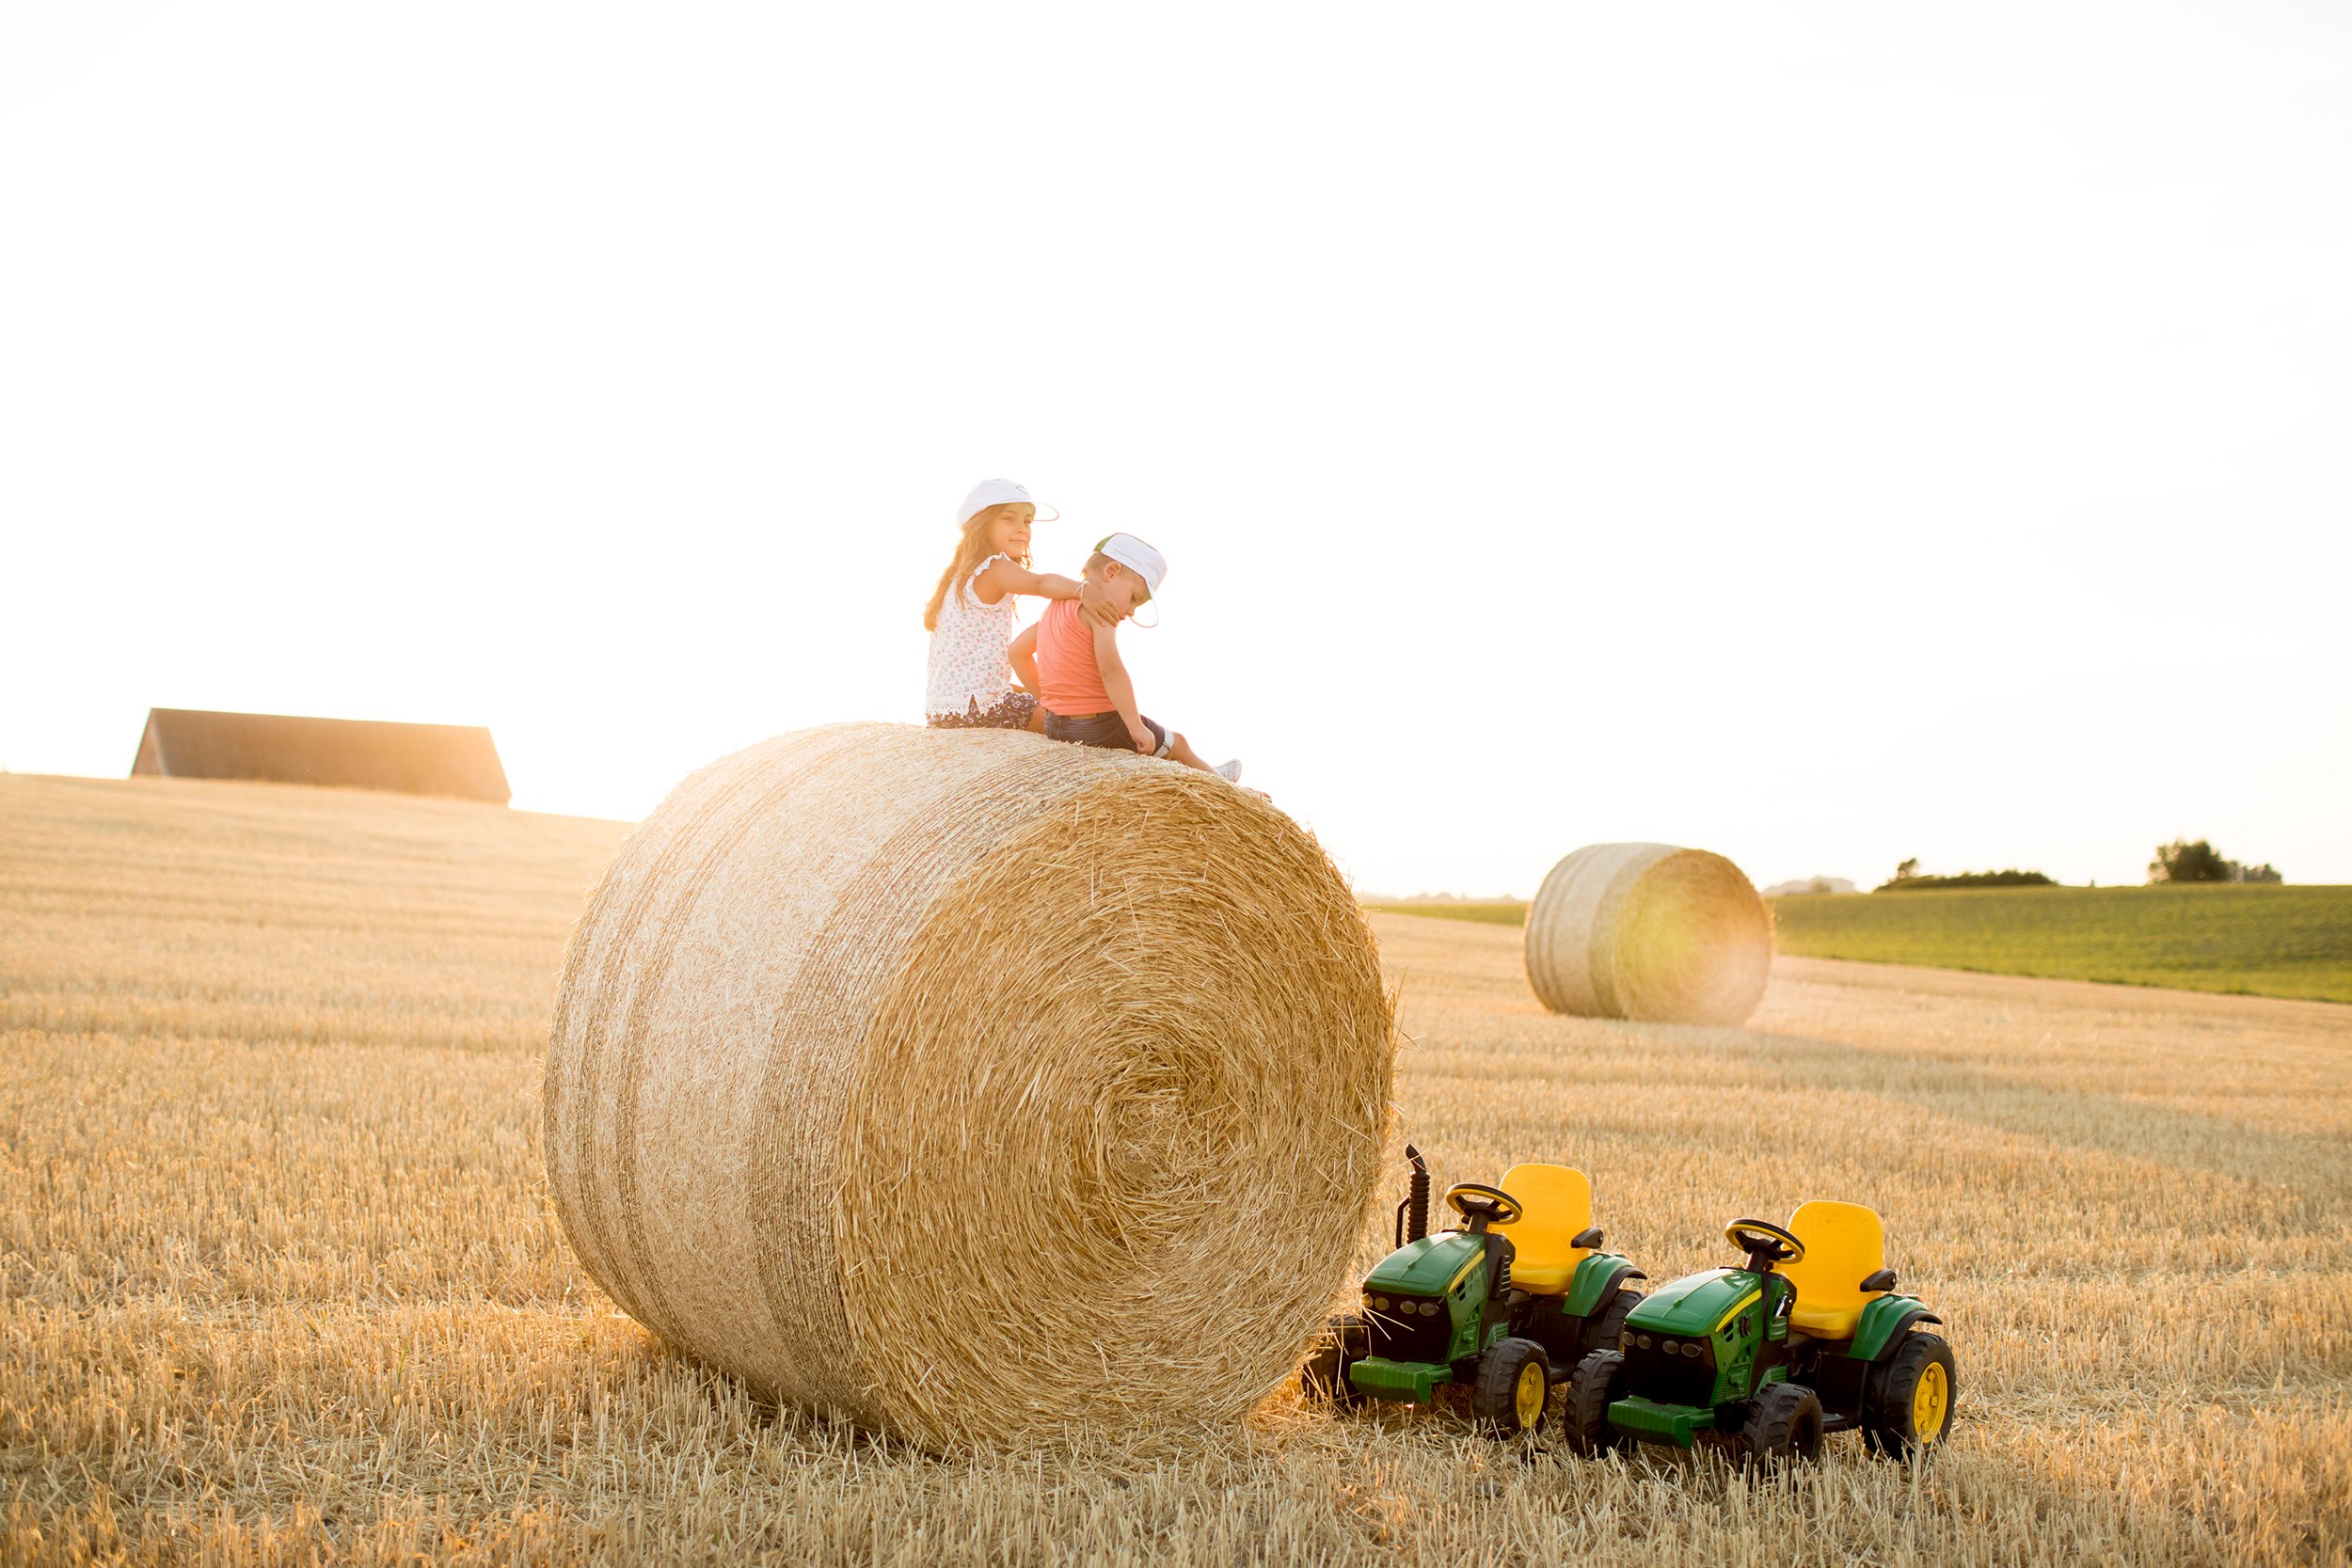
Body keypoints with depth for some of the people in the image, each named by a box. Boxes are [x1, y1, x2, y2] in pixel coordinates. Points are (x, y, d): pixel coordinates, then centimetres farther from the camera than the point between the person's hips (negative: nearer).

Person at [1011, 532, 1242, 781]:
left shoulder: (1057, 606, 11)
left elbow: (1018, 650, 18)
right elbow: (1109, 669, -29)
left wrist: (1045, 698, 25)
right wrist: (1136, 726, -26)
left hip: (1055, 725, 9)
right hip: (1100, 726, -9)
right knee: (1176, 744, 15)